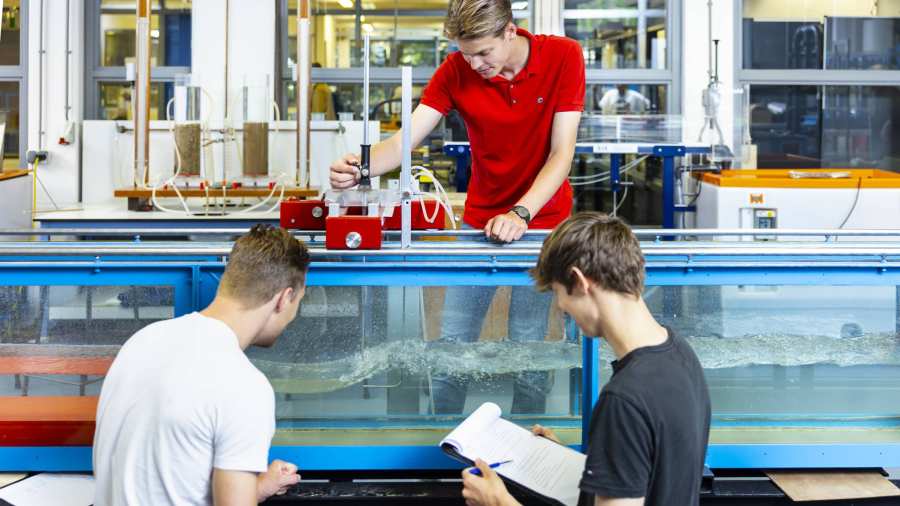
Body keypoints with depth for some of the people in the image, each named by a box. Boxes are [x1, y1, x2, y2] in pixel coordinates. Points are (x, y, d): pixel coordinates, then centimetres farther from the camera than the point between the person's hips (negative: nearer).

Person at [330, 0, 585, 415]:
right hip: (480, 218, 3)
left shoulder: (563, 57, -14)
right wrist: (360, 168, -38)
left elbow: (561, 153, -17)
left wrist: (521, 214, -30)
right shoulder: (456, 70, -9)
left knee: (527, 345, -3)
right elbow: (405, 139, -17)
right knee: (452, 342, 3)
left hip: (542, 218, -3)